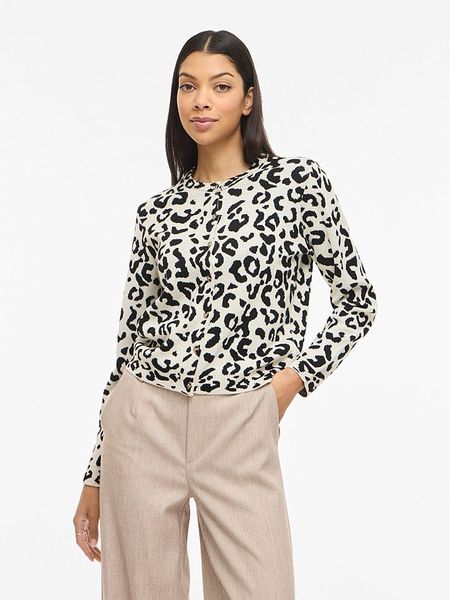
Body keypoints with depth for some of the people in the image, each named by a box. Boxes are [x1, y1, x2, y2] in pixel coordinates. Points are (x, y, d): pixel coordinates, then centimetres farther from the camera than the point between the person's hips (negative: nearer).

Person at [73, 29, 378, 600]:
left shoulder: (297, 180, 0)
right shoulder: (157, 211, 7)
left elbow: (357, 299, 7)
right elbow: (130, 339, 10)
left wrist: (292, 379, -7)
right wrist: (95, 477, 11)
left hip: (241, 429, -2)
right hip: (144, 423, 2)